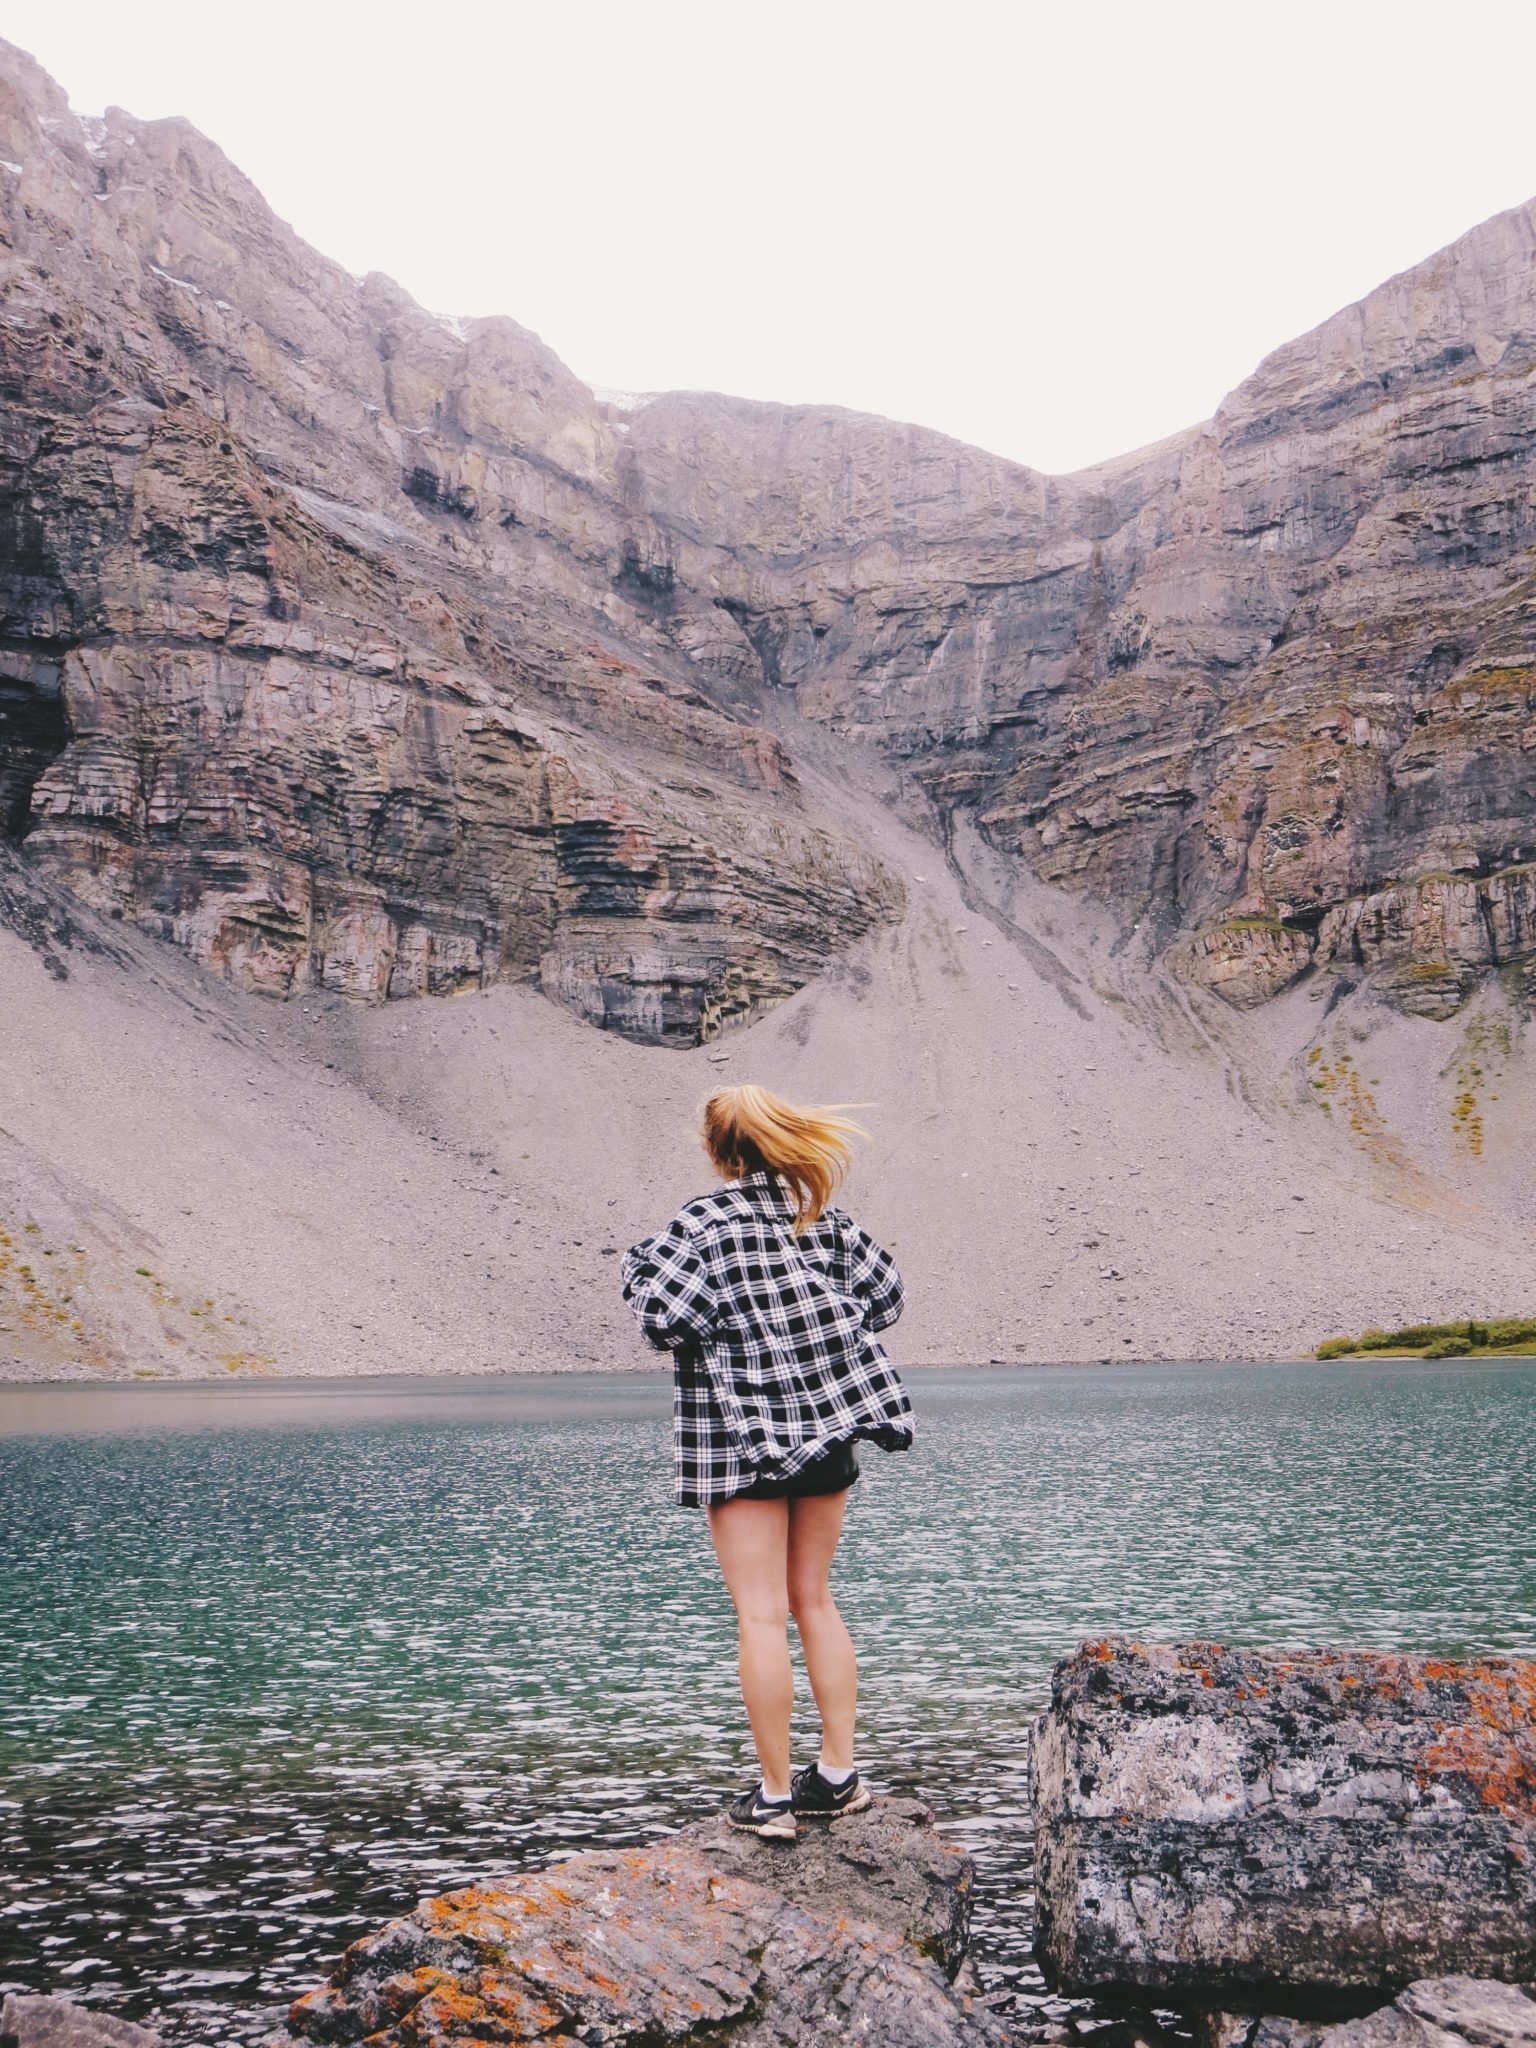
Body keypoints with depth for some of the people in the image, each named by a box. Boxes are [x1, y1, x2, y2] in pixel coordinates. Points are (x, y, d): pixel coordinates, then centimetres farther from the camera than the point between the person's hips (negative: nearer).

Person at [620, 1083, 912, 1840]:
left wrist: (640, 1262, 2)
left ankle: (774, 1796, 3)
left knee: (761, 1614, -1)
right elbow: (884, 1294, 8)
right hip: (826, 1426, 5)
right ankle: (839, 1775, 16)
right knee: (814, 1599, 15)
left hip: (742, 1435, -5)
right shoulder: (819, 1215, 5)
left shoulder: (703, 1223, -11)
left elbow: (662, 1320, -16)